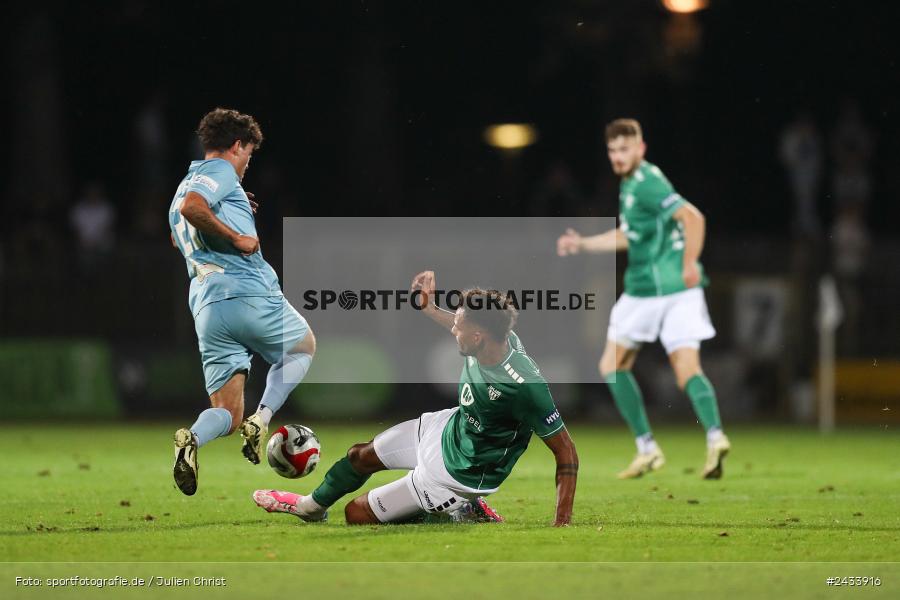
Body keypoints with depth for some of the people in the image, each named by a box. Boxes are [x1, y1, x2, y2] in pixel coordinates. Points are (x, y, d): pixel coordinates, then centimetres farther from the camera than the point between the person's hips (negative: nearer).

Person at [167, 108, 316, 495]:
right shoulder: (221, 171, -1)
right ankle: (261, 420, -1)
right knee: (303, 347, 24)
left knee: (227, 415, 7)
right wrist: (237, 237, -13)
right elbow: (192, 206, -21)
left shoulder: (185, 185, 26)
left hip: (206, 310, 7)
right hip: (250, 295, -7)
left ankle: (194, 437, -29)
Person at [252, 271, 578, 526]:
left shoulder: (526, 387, -40)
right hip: (447, 428, 7)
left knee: (357, 514, 4)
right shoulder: (498, 336, -19)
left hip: (458, 473, -7)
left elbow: (566, 452, -33)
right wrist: (429, 309, 10)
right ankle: (313, 506, 52)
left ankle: (463, 511, 15)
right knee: (360, 456, 23)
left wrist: (562, 524, -35)